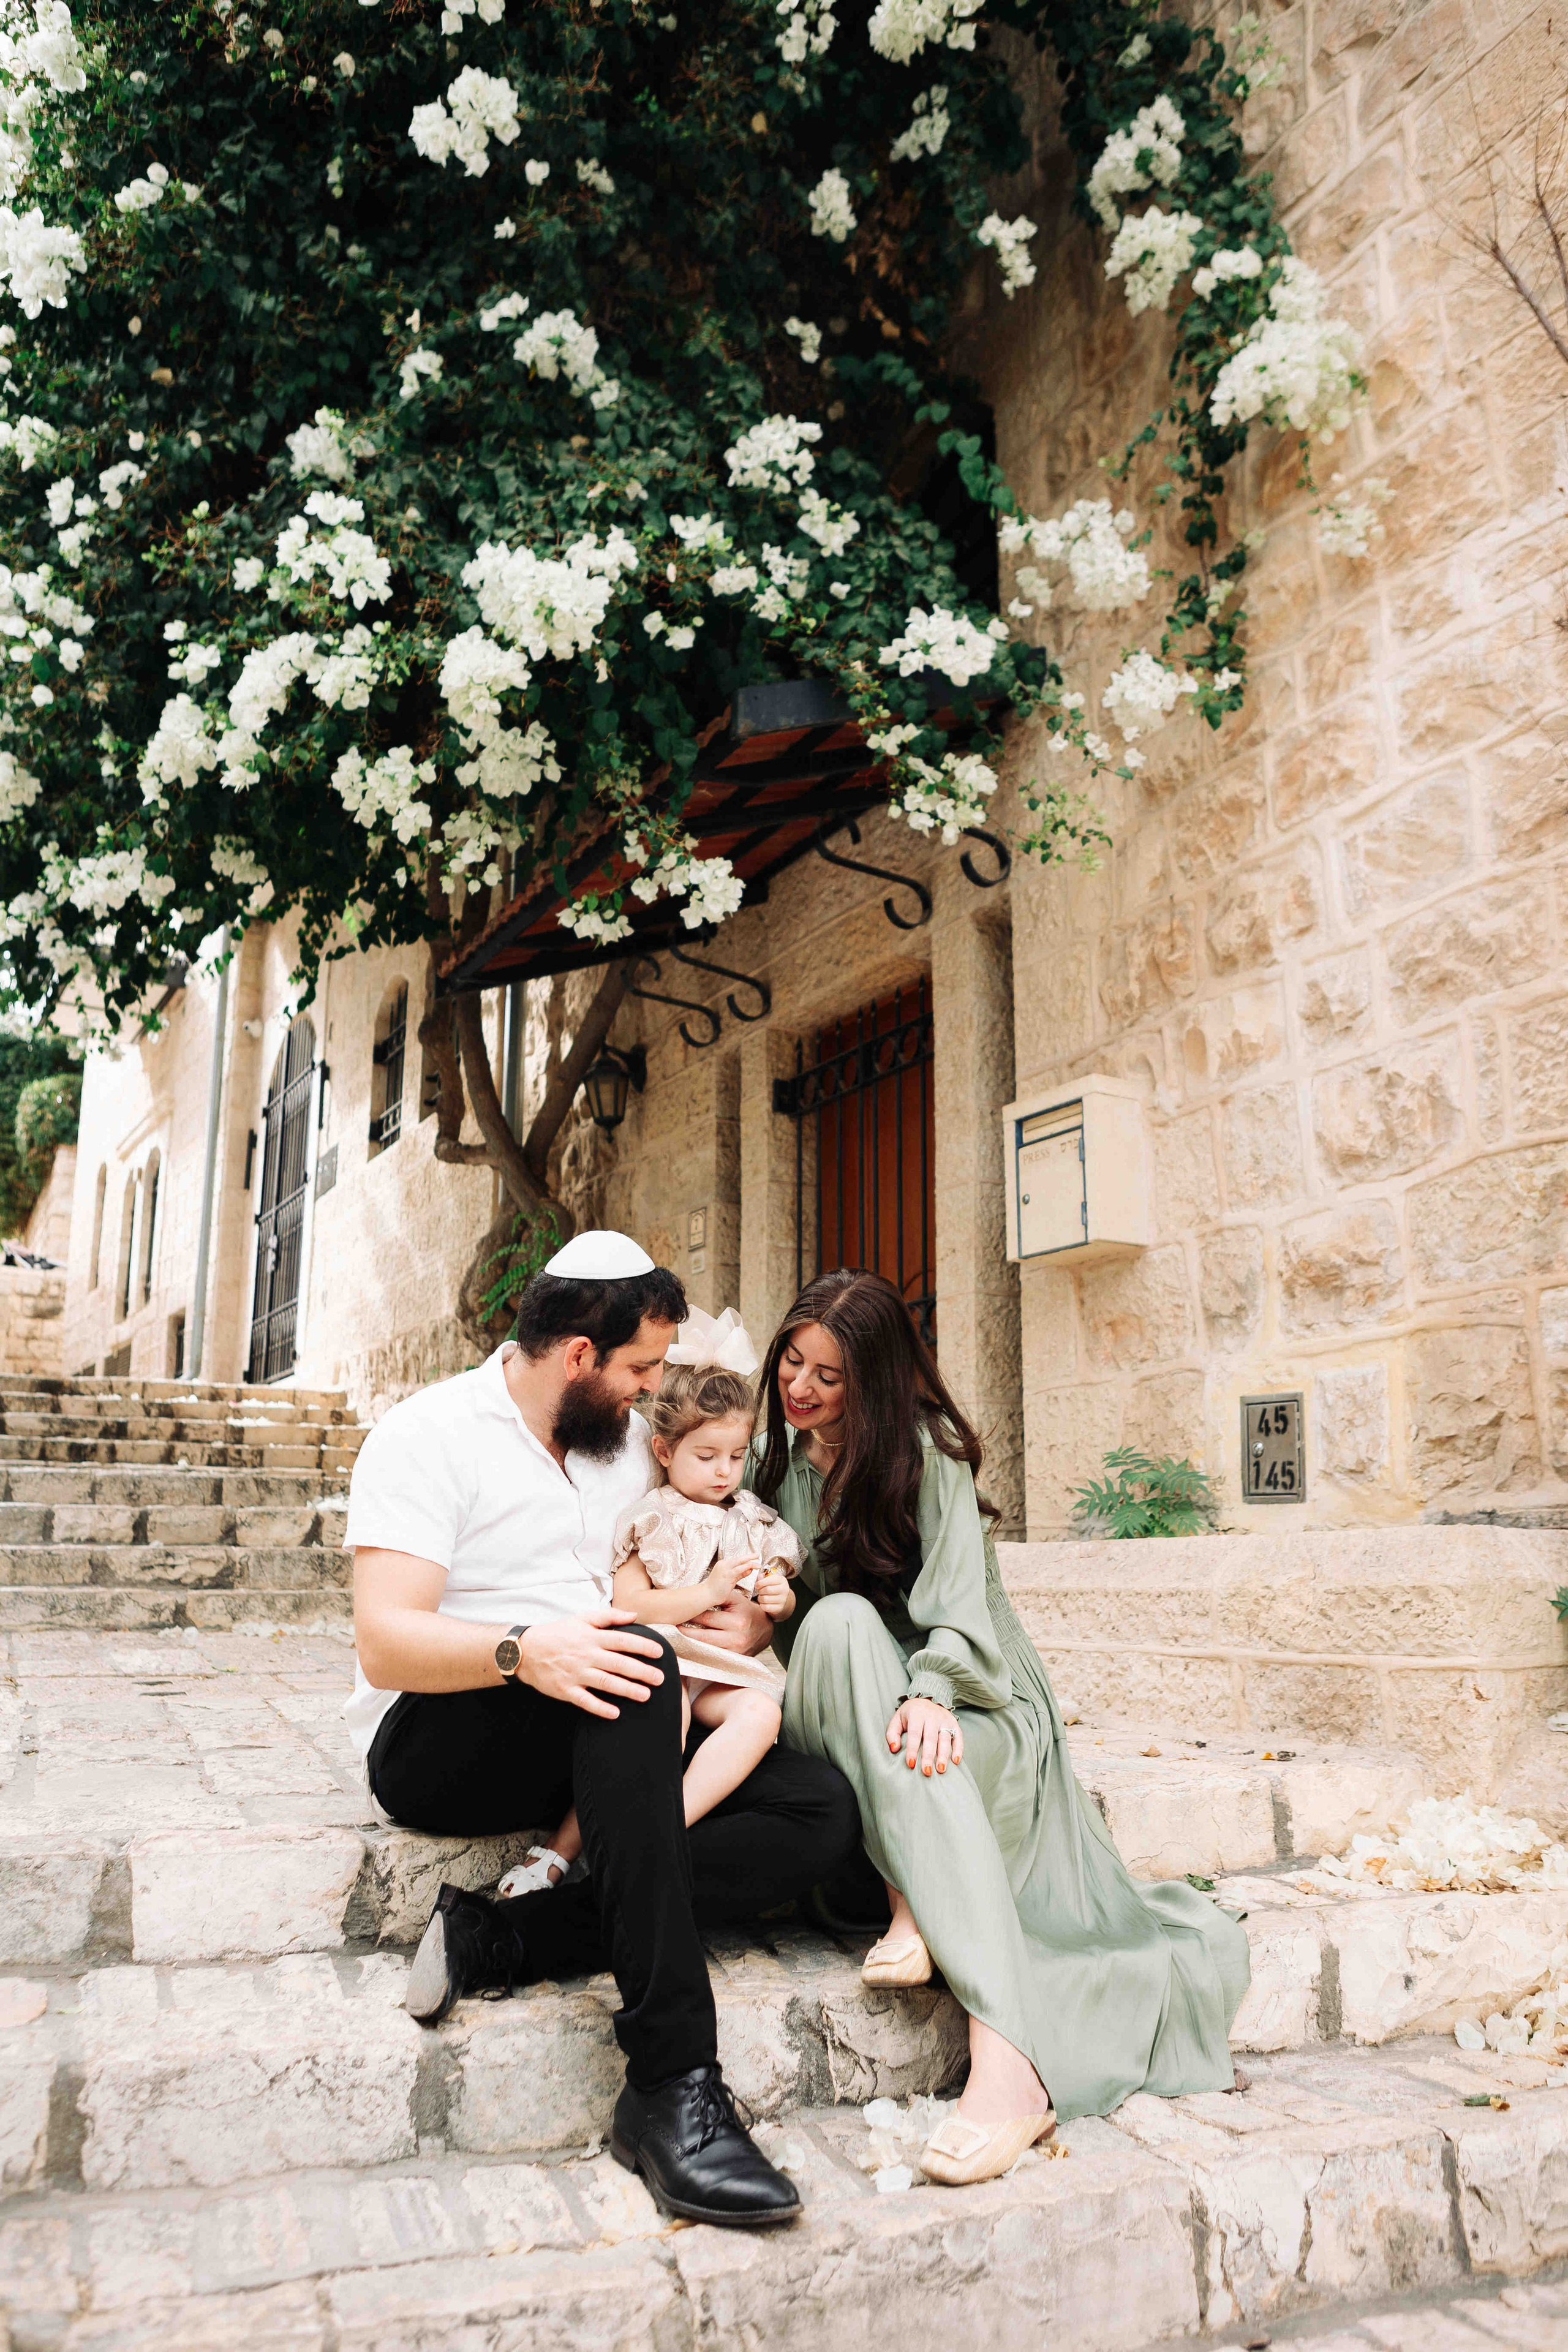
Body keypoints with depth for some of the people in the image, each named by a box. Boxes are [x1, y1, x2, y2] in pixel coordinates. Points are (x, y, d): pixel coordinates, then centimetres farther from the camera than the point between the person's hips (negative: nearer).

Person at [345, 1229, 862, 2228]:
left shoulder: (632, 1439, 13)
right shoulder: (430, 1433, -7)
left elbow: (743, 1574, 22)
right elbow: (386, 1644, -18)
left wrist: (758, 1620, -1)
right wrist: (524, 1650, -36)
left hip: (600, 1751, 6)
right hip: (438, 1744, -6)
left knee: (823, 1809, -16)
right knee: (639, 1659, -36)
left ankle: (504, 1940, -24)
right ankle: (672, 2083, -36)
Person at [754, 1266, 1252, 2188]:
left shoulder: (923, 1447, -3)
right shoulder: (783, 1454, 12)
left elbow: (957, 1601, -15)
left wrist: (932, 1692, -34)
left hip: (979, 1705, -3)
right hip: (834, 1718, 3)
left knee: (920, 1751, -39)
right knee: (841, 1620, -32)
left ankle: (1009, 2061, -47)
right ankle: (913, 1900, -38)